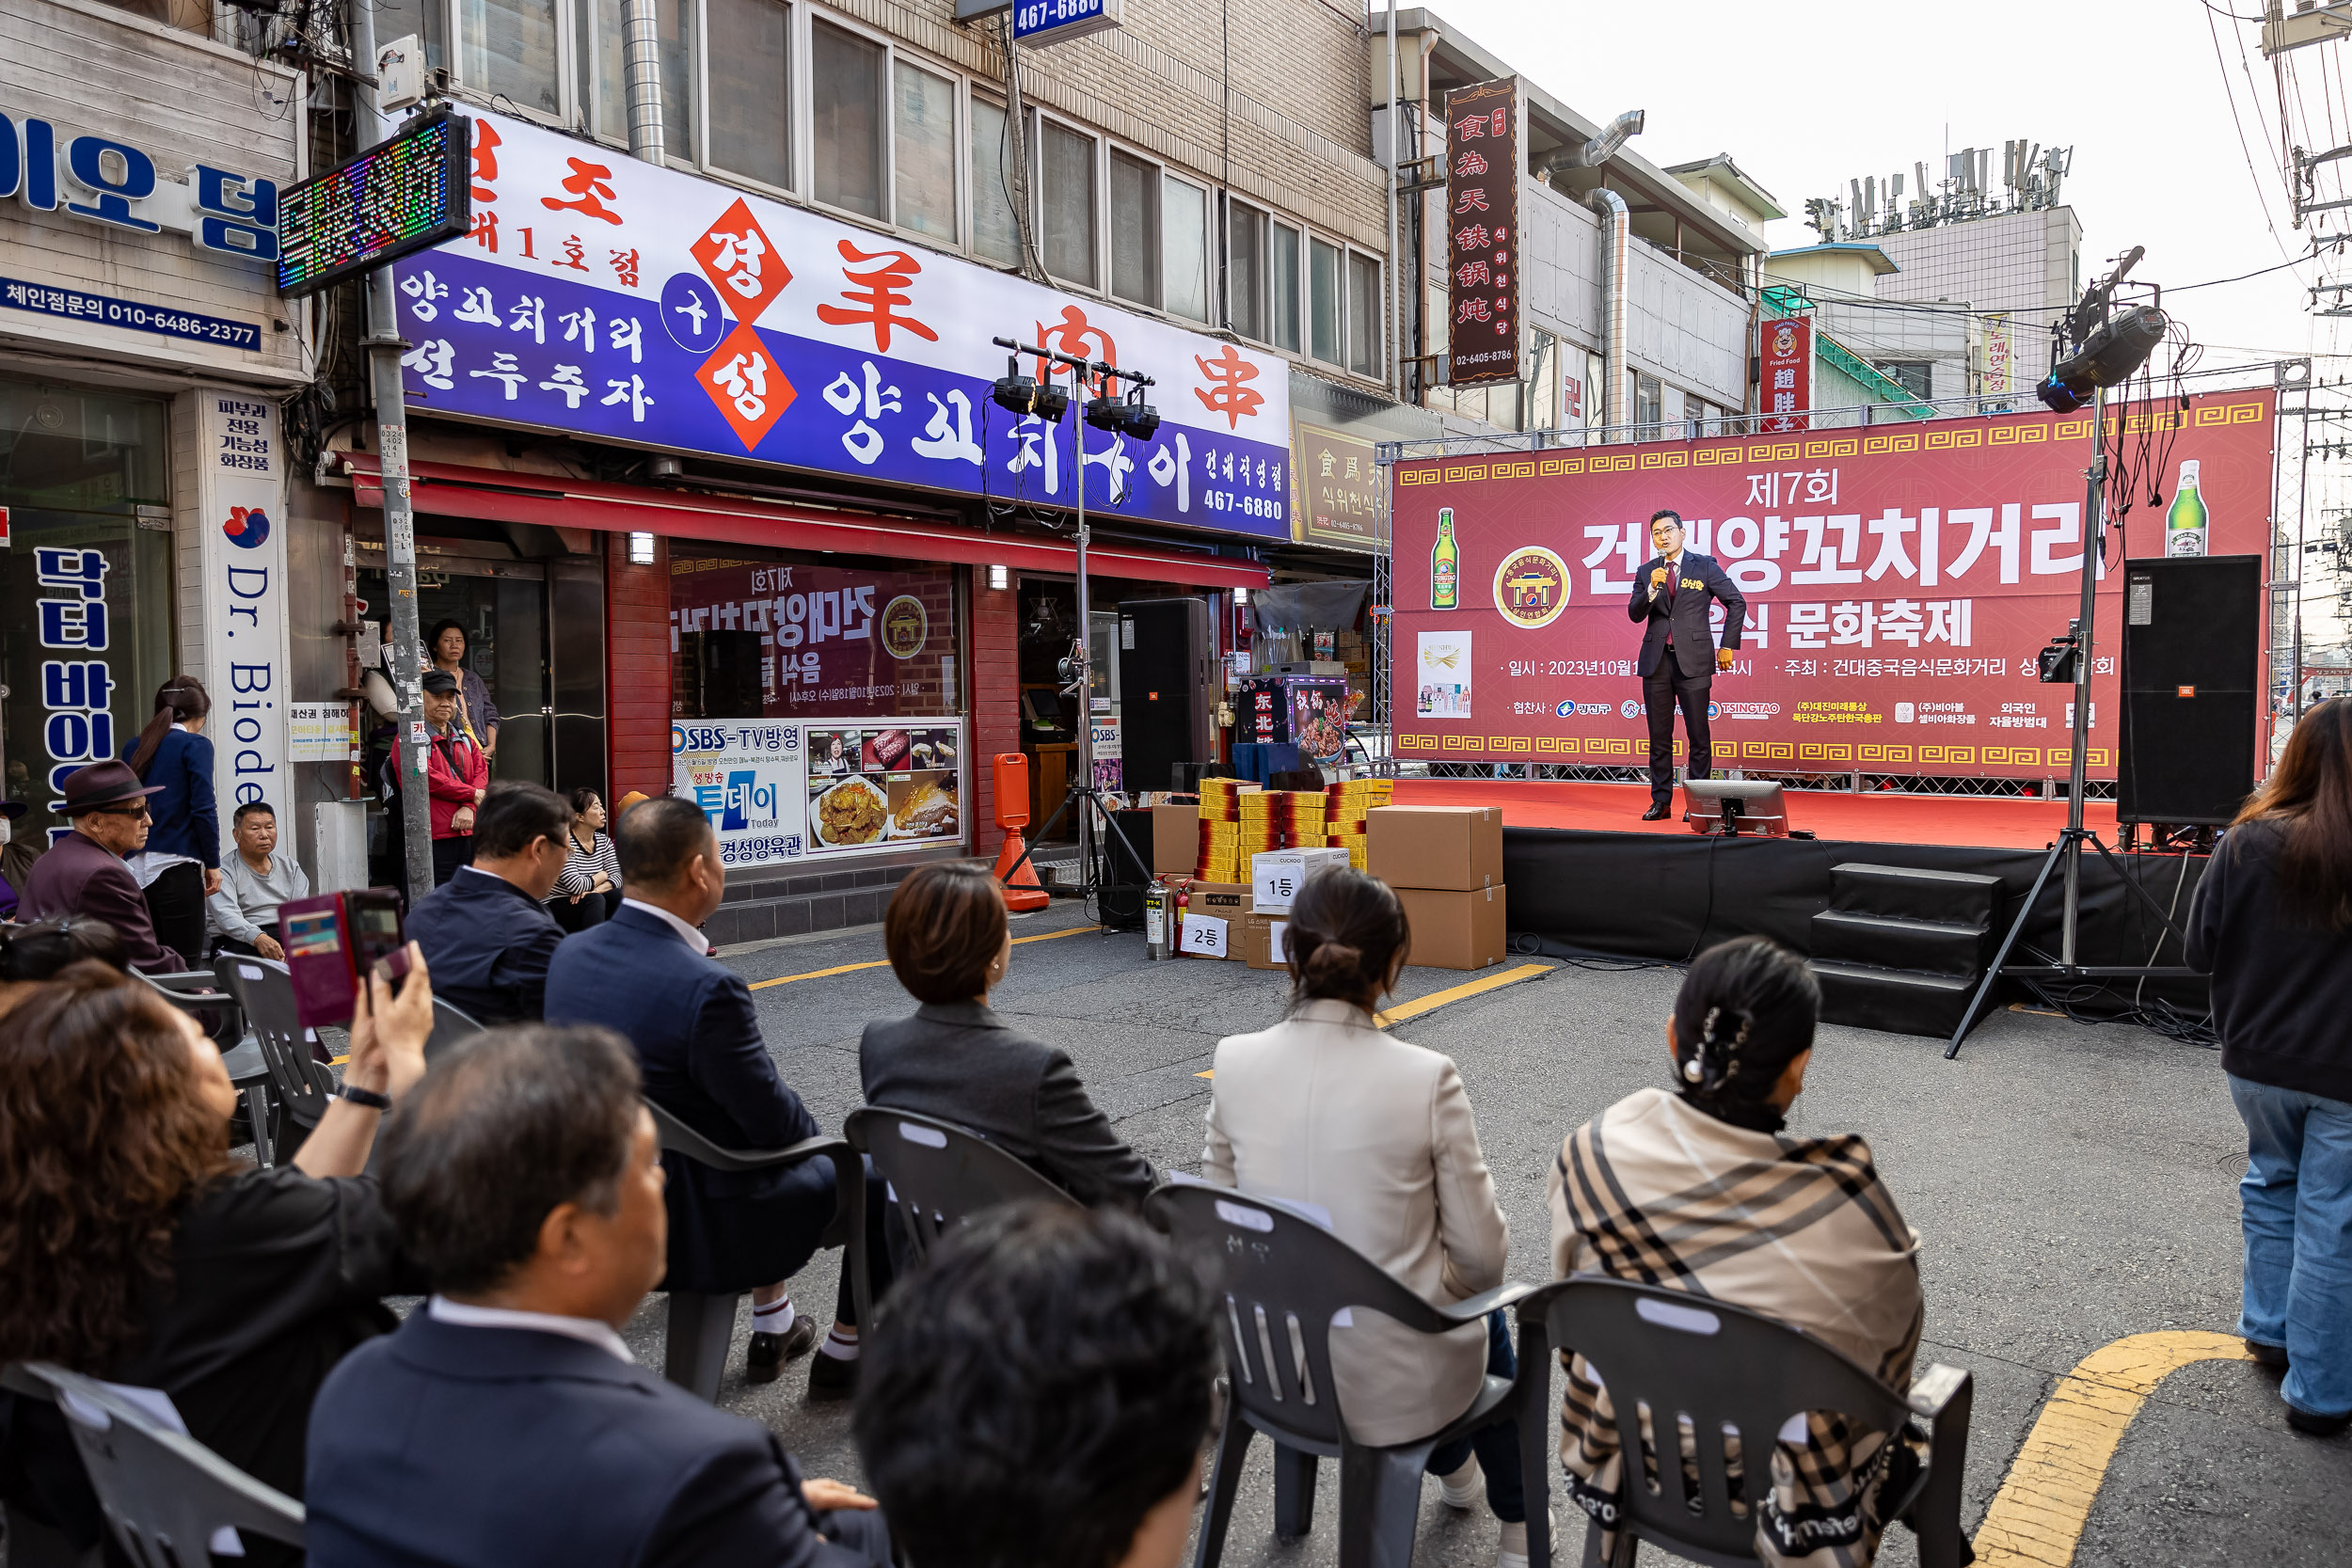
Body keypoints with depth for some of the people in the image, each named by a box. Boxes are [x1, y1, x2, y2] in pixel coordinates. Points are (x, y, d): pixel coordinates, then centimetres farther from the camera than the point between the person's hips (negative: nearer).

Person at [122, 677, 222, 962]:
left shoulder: (133, 747, 14)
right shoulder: (195, 745, -4)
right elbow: (203, 809, -10)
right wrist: (213, 864, -5)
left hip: (136, 867, 6)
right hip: (176, 866, -6)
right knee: (184, 965, -4)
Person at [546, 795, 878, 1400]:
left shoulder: (571, 953, -6)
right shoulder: (708, 988, -31)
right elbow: (774, 1121, -20)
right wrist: (812, 1127, 1)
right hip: (696, 1225, -8)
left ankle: (772, 1328, 45)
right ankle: (844, 1355, 29)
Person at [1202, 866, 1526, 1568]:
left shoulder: (1235, 1062, -13)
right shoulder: (1426, 1078, -22)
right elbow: (1482, 1252, -12)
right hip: (1391, 1384, -3)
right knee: (1487, 1314, 33)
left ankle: (1452, 1464, 61)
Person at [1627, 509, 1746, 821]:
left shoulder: (1705, 566, 3)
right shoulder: (1646, 572, 10)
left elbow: (1736, 603, 7)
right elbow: (1635, 614, 0)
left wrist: (1728, 645, 3)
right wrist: (1652, 588, -16)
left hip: (1693, 660, -3)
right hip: (1656, 661, 3)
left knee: (1698, 736, -1)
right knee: (1659, 737, 6)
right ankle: (1661, 802, 13)